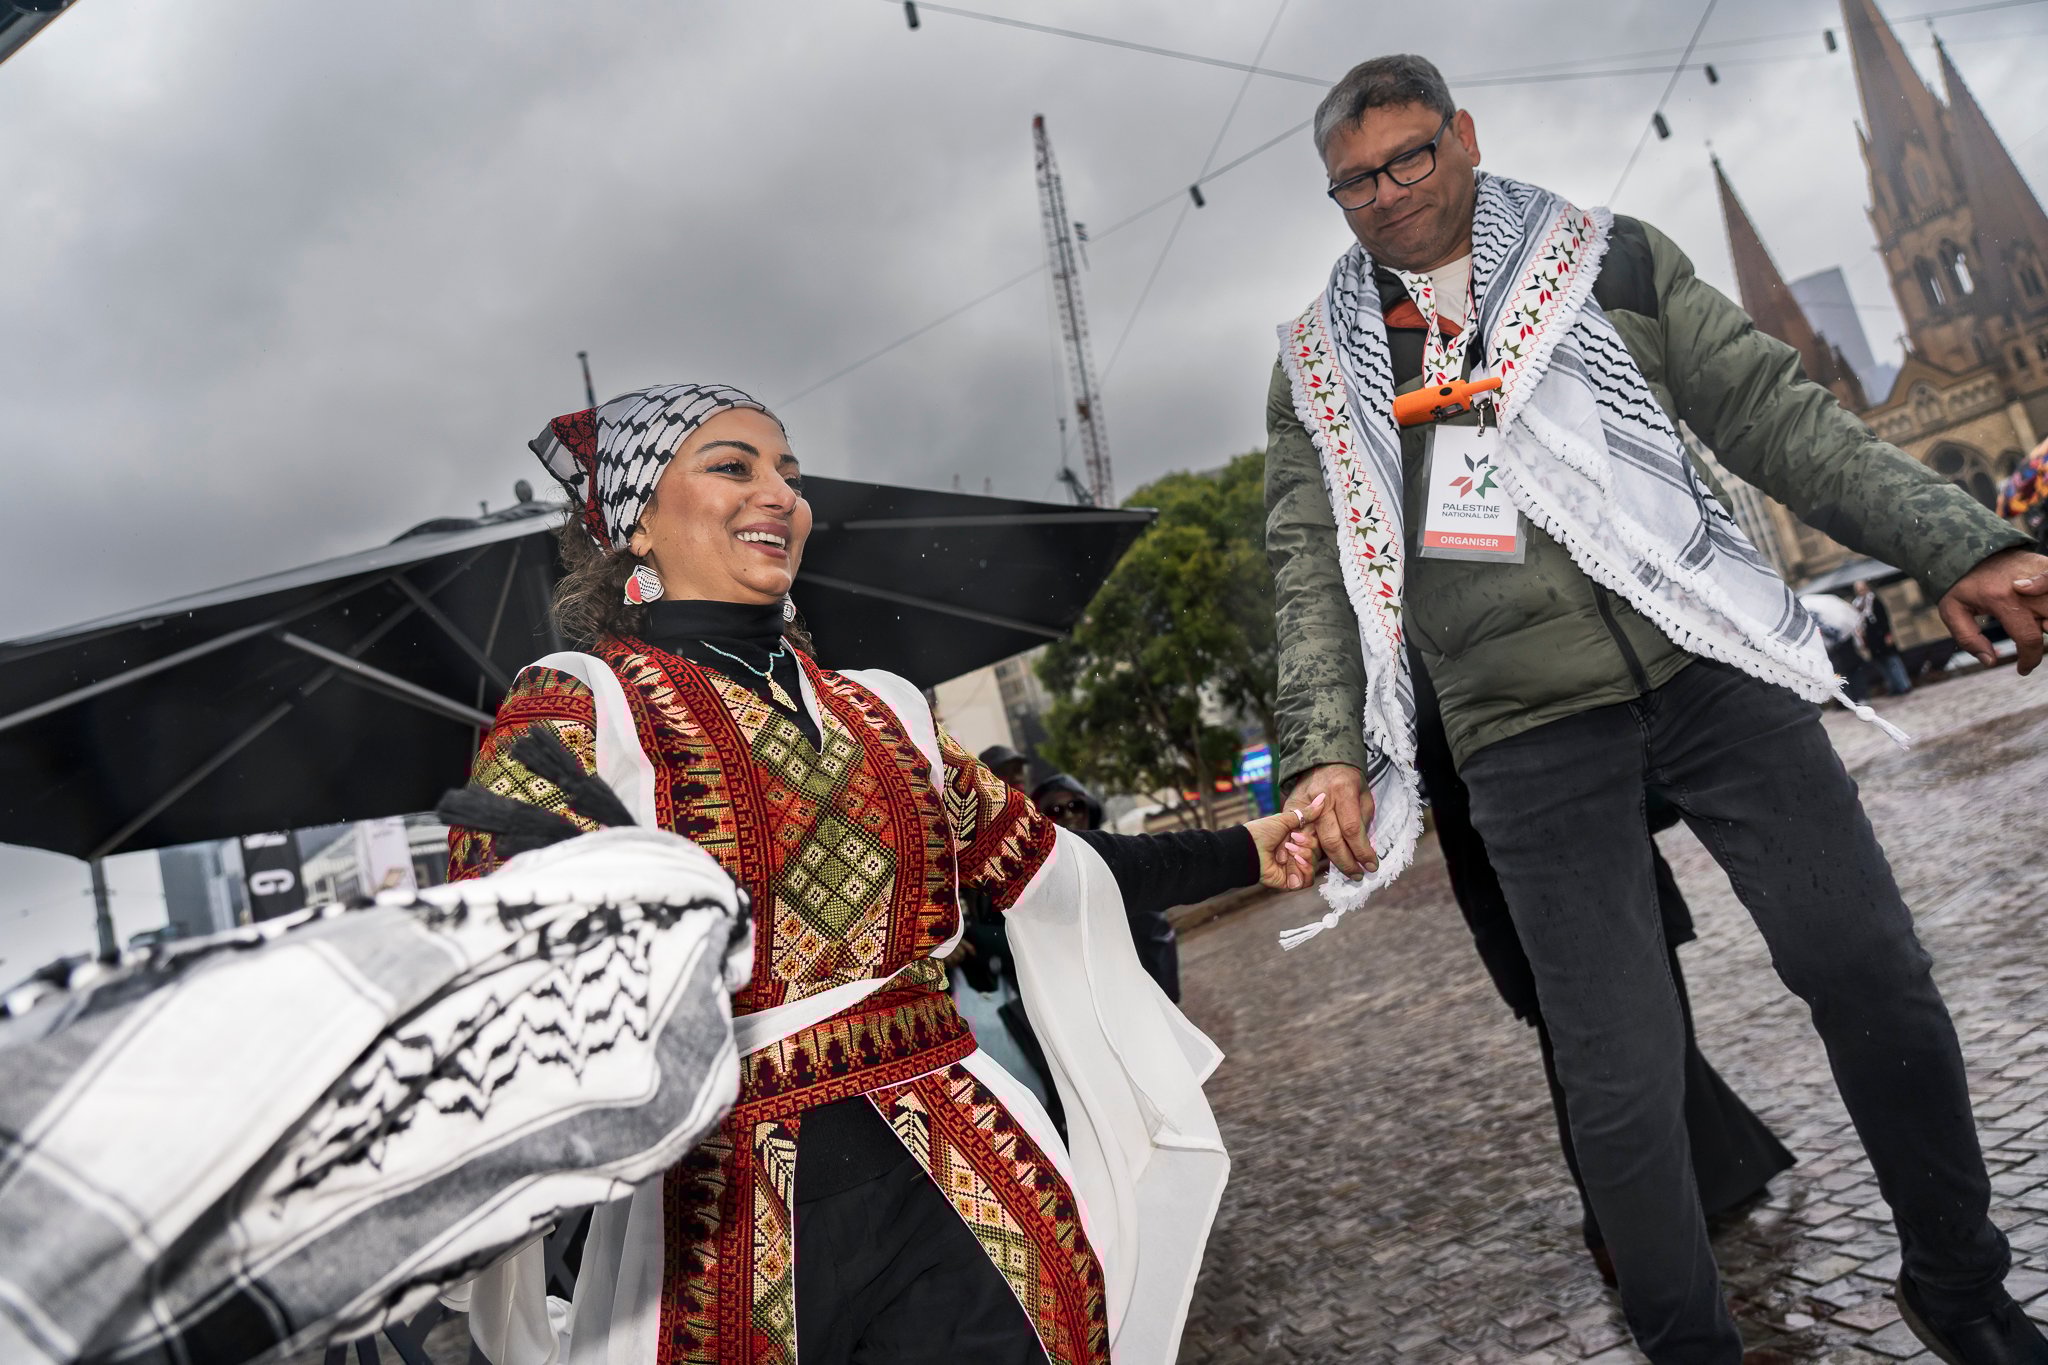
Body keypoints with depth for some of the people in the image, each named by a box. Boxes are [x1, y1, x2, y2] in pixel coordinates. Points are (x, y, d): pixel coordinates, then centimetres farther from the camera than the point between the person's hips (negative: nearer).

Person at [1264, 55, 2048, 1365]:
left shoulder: (1605, 258, 9)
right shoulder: (1318, 368, 9)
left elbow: (1775, 412, 5)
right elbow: (1310, 571, 3)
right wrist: (1327, 749, -10)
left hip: (1710, 665, 1)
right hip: (1526, 736, 0)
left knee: (1874, 974, 1)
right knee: (1620, 1079, -2)